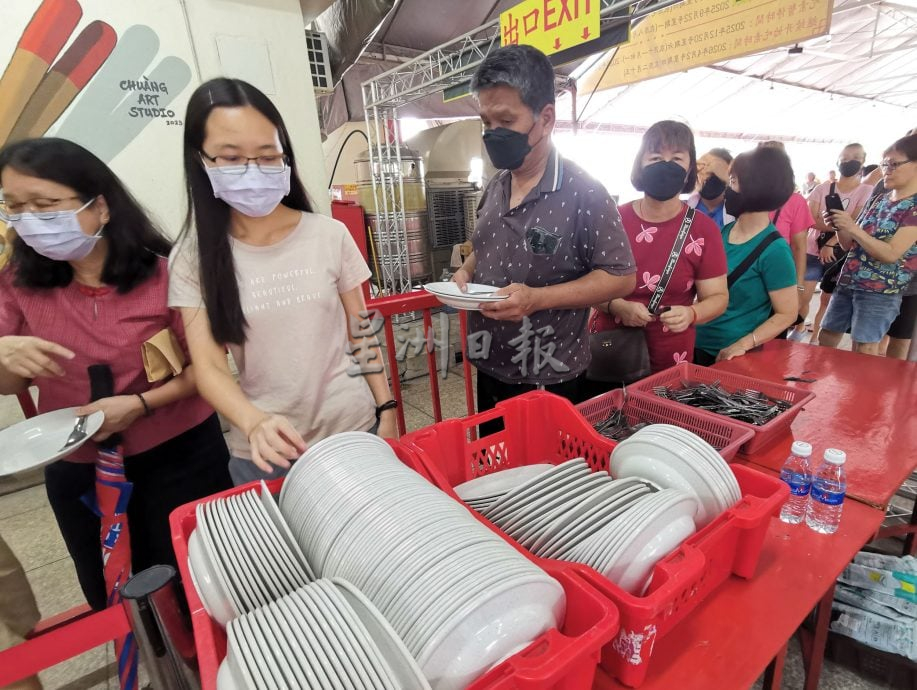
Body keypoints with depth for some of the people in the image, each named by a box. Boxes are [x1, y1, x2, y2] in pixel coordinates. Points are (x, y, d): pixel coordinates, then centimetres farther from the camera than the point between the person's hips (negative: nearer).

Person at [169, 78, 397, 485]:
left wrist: (386, 410, 1)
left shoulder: (330, 236, -6)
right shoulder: (192, 258, -5)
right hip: (262, 453, 0)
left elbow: (360, 334, 1)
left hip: (353, 430, 0)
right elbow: (209, 368, -10)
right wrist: (255, 424, -28)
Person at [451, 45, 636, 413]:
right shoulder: (495, 187, 6)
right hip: (489, 368, 7)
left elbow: (621, 277, -15)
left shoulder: (583, 193, -15)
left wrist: (537, 298, -25)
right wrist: (466, 271, -4)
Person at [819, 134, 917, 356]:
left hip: (881, 290, -7)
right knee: (826, 337, 12)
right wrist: (840, 226, -7)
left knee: (864, 351, -5)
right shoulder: (880, 200, 12)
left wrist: (853, 227, -22)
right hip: (848, 282, 7)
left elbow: (890, 254, -18)